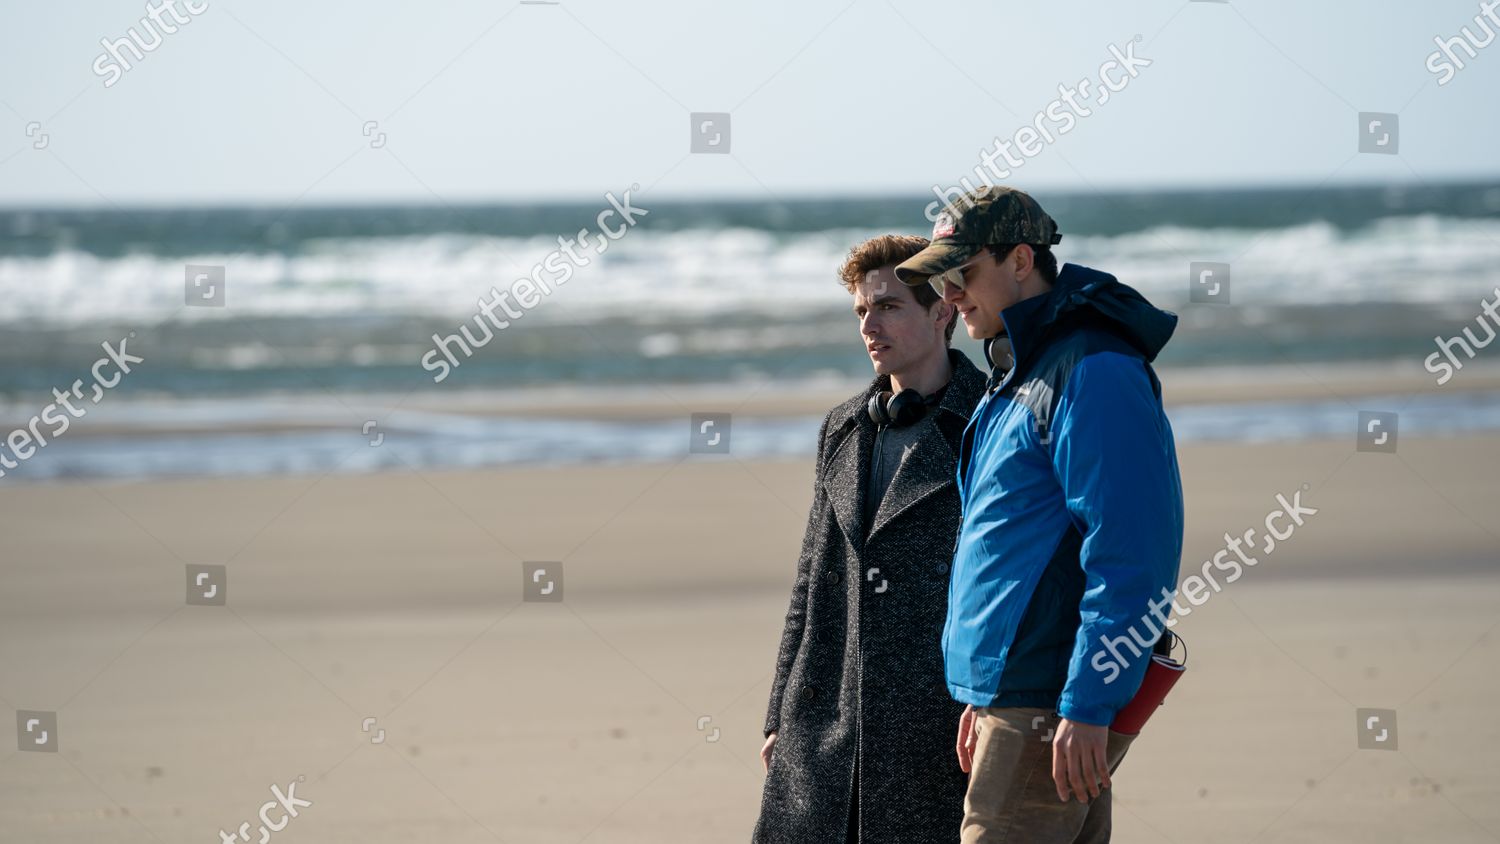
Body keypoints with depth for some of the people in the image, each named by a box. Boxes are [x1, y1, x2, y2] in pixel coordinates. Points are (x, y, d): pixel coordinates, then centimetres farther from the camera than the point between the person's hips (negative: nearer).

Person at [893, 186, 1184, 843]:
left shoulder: (1094, 373, -14)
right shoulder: (1012, 380, 19)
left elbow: (1127, 556, -20)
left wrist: (1087, 709, -23)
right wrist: (981, 700, 24)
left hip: (1053, 708, -10)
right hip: (1008, 693, 10)